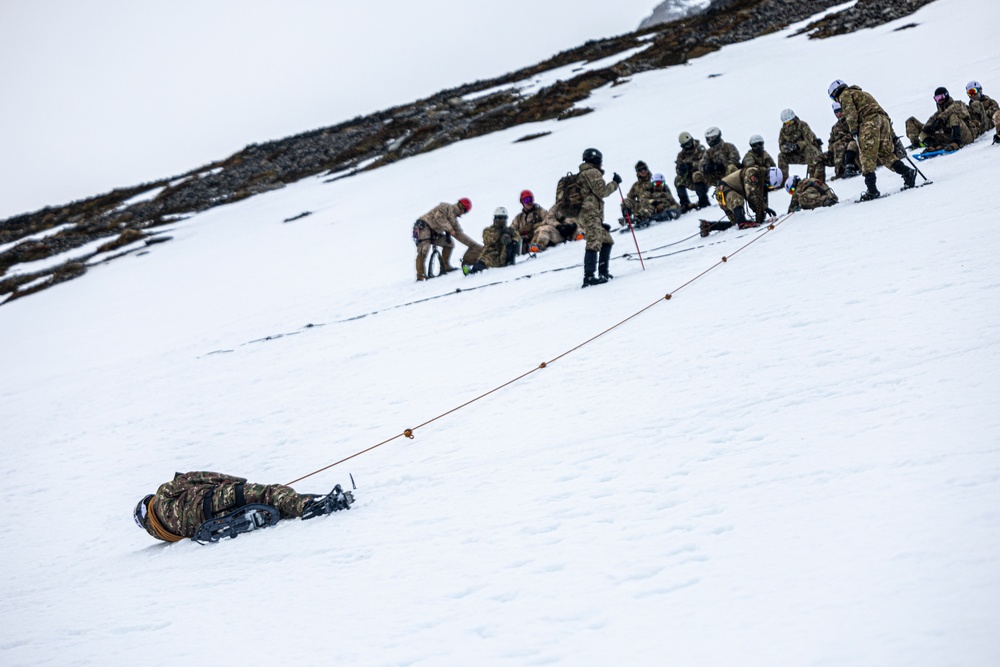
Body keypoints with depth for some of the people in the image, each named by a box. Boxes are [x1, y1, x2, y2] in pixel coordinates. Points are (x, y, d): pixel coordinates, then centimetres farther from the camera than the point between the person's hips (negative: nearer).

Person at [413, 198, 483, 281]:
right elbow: (438, 216, -22)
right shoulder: (447, 207, -5)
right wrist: (449, 229, -20)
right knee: (424, 250, -24)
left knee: (449, 243, 4)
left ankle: (445, 266, 9)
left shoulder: (454, 219, 18)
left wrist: (473, 244, 11)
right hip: (423, 227, -9)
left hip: (434, 233, 9)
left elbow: (459, 234, 17)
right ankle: (420, 275, -25)